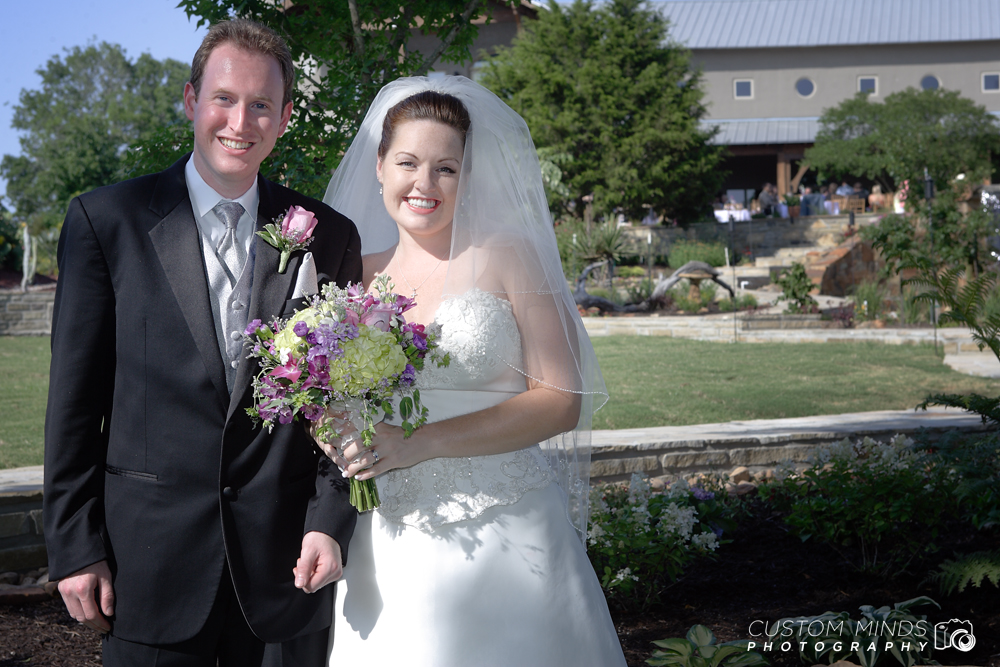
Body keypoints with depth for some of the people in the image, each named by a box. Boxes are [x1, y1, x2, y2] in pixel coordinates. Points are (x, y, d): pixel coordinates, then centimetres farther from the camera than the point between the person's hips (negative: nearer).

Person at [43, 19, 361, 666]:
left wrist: (331, 523, -4)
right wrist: (75, 547, -4)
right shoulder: (107, 219, 0)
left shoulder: (330, 237, 5)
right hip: (151, 562, -1)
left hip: (284, 565, 2)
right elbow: (75, 399, -1)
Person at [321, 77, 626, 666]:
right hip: (392, 546, 3)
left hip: (507, 540, -3)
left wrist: (421, 443, -18)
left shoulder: (509, 257, -4)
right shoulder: (359, 276, 8)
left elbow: (561, 400, -10)